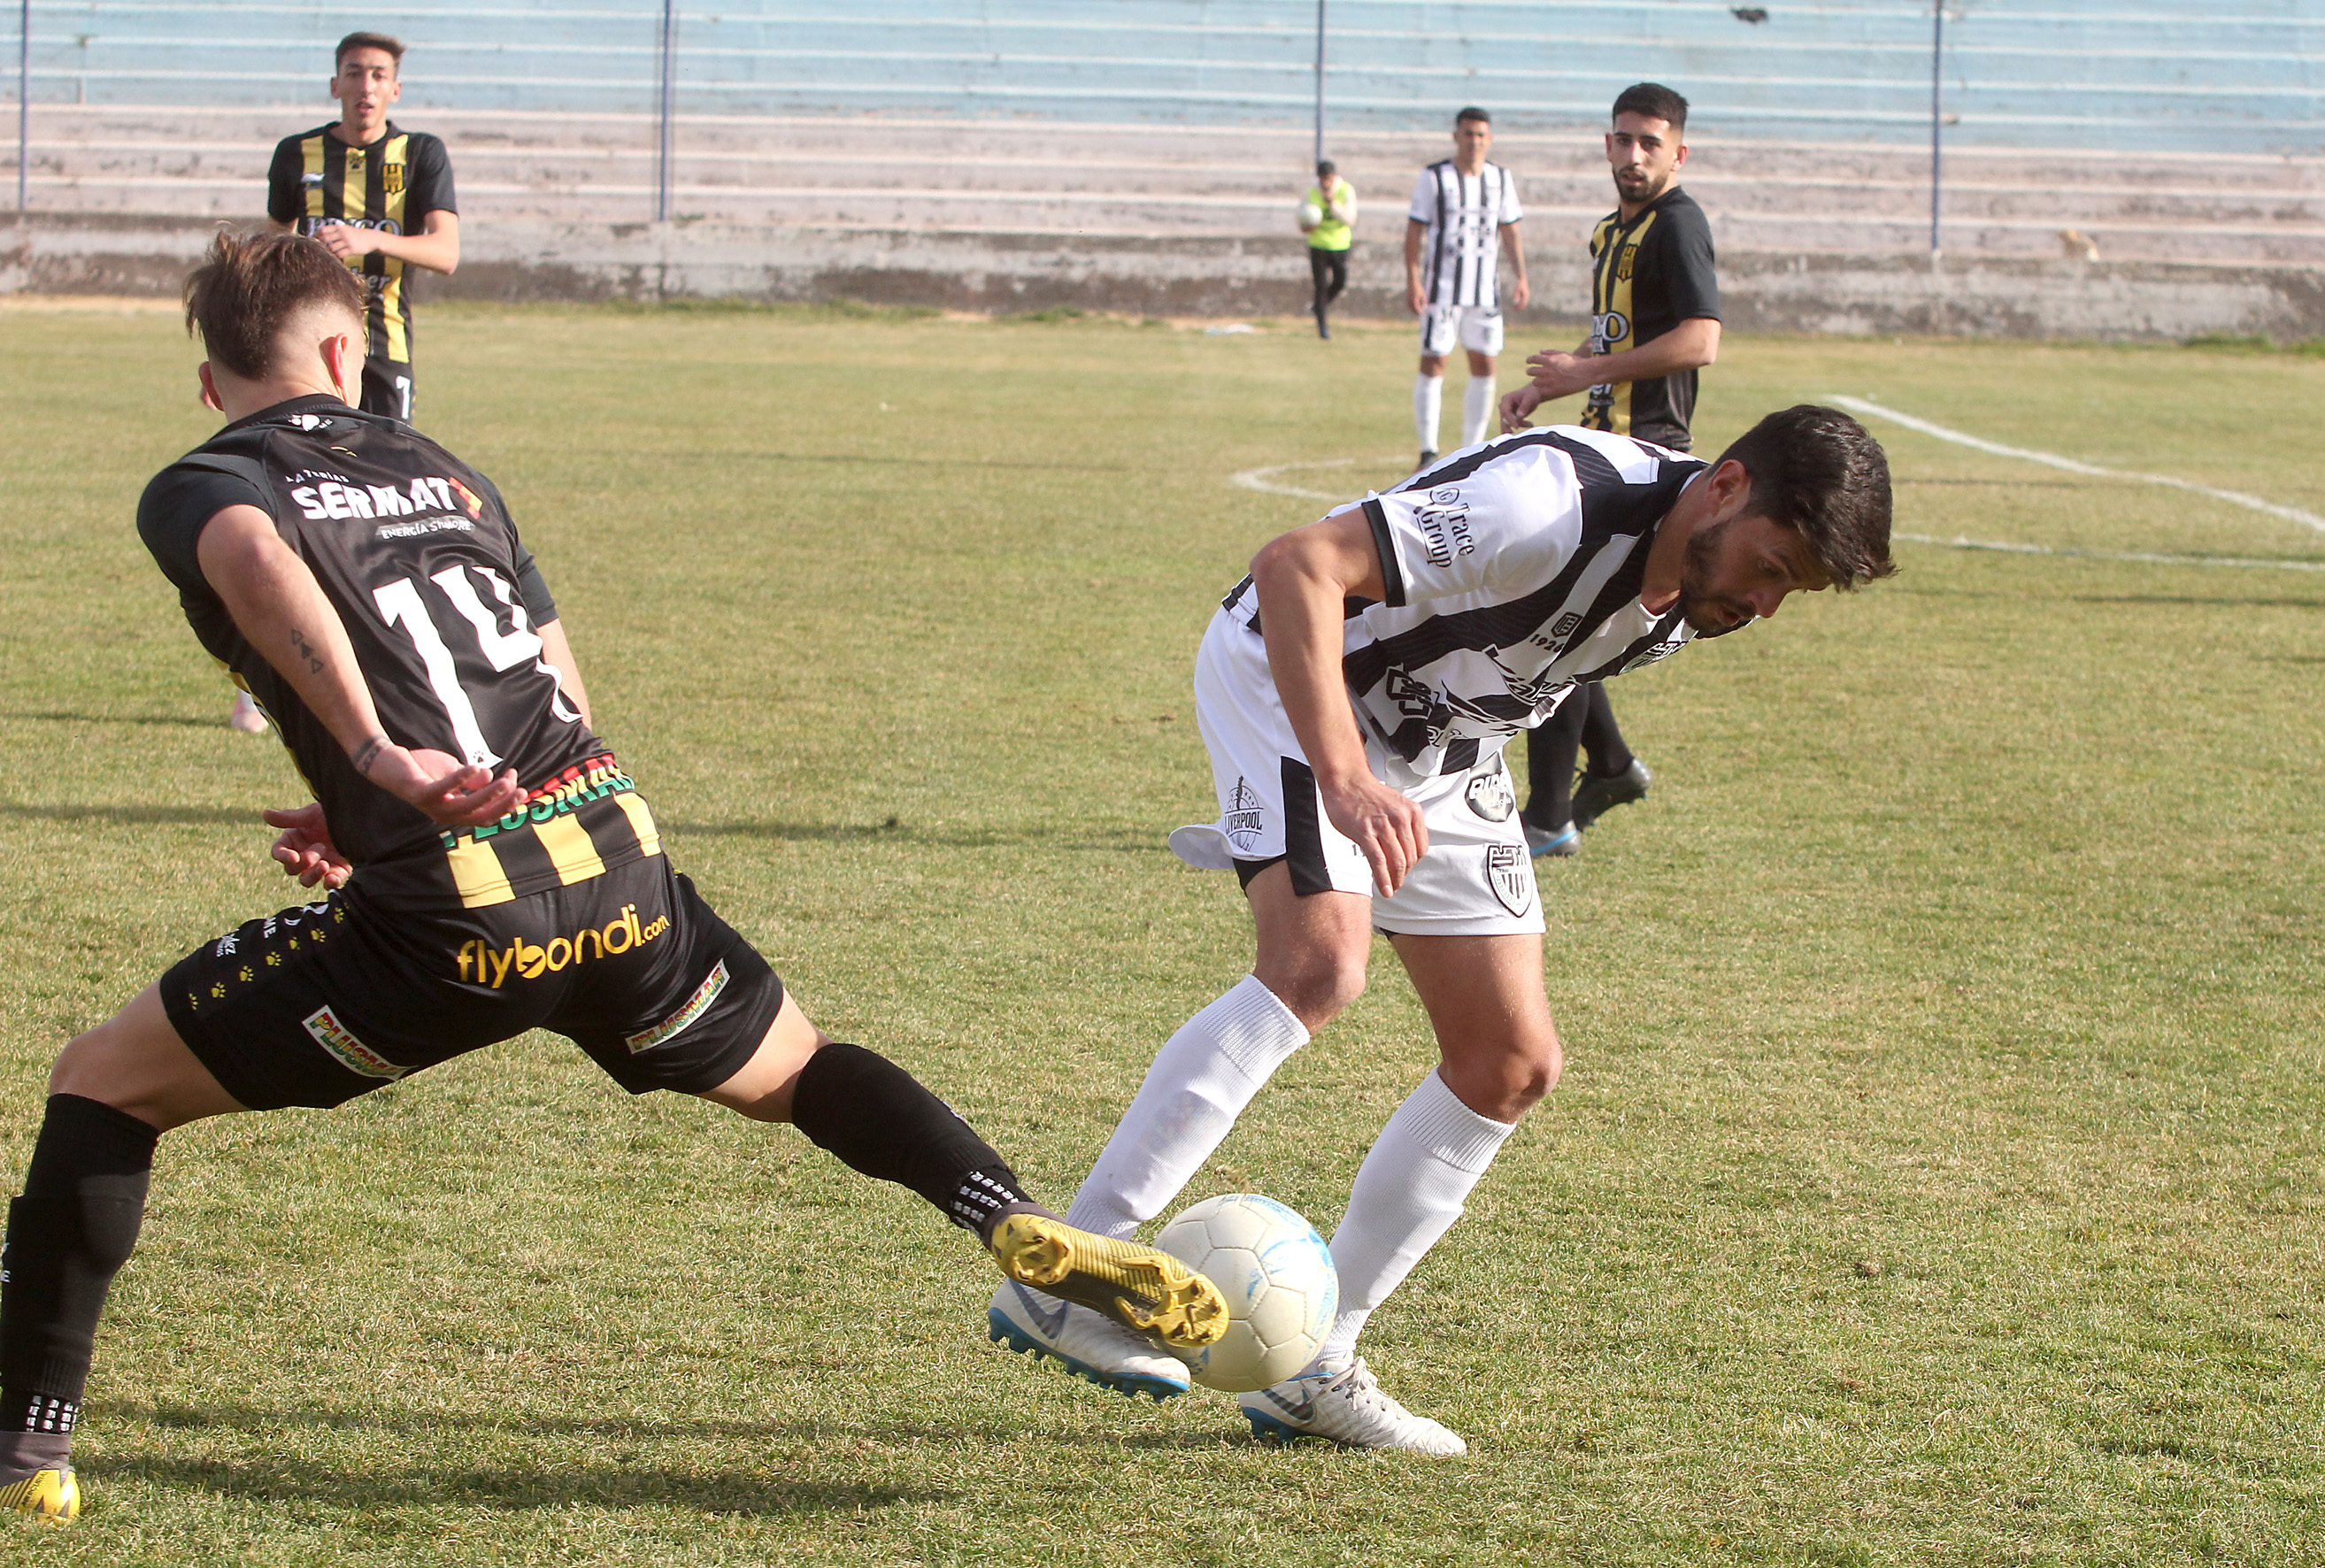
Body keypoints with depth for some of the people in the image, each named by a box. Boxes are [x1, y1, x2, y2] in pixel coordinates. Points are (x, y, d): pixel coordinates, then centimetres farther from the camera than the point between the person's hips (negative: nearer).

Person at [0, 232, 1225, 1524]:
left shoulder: (196, 489, 9)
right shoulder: (444, 472, 25)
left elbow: (258, 560, -18)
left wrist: (377, 758, -26)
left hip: (450, 927, -4)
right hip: (618, 859, 4)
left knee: (106, 1083, 11)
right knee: (798, 1072, 29)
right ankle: (1020, 1222, 5)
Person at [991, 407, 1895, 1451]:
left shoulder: (1700, 591, -7)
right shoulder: (1556, 506, -34)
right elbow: (1296, 565, -41)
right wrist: (1343, 780, -50)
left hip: (1446, 755, 9)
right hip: (1295, 676, -8)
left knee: (1512, 1064, 1)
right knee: (1320, 962, -31)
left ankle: (1313, 1367, 8)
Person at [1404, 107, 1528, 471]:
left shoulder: (1501, 178, 10)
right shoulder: (1434, 177, -2)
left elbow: (1510, 231, 16)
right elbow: (1415, 232, -4)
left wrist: (1520, 276, 7)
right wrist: (1413, 281, -12)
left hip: (1485, 287, 4)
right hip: (1442, 287, -4)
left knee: (1484, 365, 2)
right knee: (1434, 362, -7)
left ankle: (1472, 450, 11)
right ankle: (1428, 450, -3)